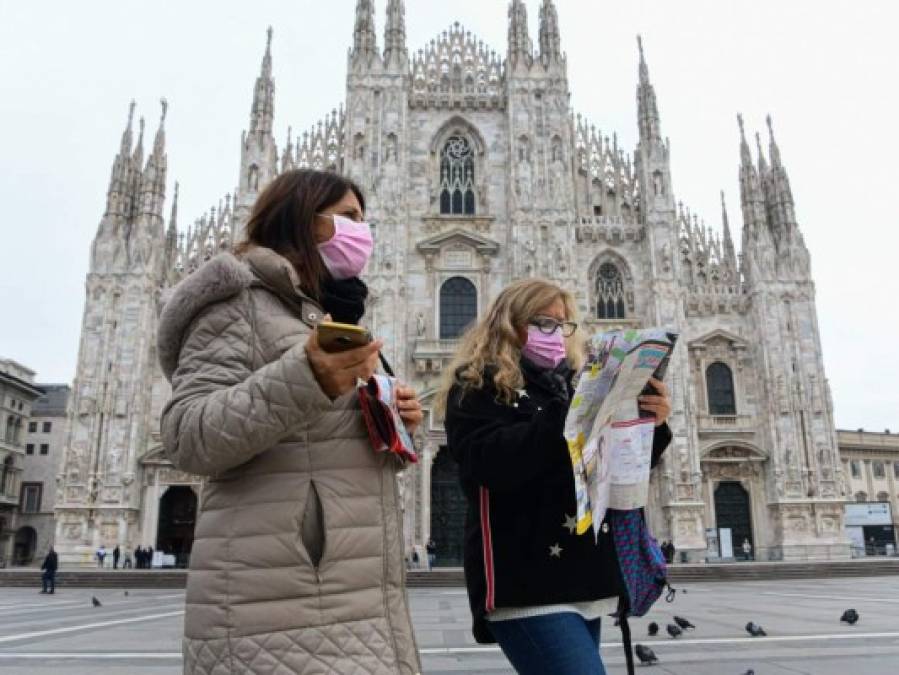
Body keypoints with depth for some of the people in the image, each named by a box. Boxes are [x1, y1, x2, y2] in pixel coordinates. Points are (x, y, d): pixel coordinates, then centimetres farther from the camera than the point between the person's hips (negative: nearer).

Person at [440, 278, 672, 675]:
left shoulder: (571, 383, 18)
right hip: (526, 581, -7)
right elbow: (493, 463, -18)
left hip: (584, 578, 7)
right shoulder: (478, 385, 0)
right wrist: (571, 414, -23)